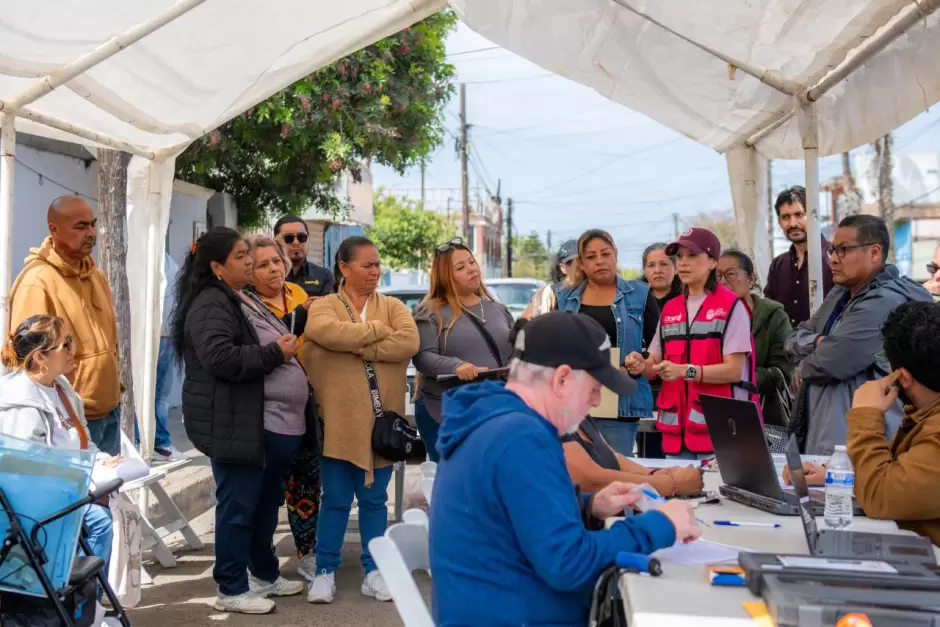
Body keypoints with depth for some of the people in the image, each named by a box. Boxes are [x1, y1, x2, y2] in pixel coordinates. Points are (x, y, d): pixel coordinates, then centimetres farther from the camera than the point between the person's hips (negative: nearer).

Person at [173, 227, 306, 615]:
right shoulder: (211, 304, -13)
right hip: (236, 423, -10)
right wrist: (275, 353, -17)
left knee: (266, 502, 17)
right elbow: (220, 358, -25)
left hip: (272, 421, 10)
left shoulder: (242, 300, 19)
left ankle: (265, 574, 30)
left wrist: (287, 346, 13)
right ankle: (232, 590, 8)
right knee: (238, 506, -2)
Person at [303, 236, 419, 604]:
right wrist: (378, 330, -14)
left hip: (381, 418, 2)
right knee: (335, 500, 5)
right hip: (339, 419, -2)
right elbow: (327, 333, -23)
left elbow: (409, 342, -10)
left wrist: (361, 349, -16)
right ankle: (325, 571, 17)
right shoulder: (323, 307, 2)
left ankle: (374, 571, 21)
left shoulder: (393, 307, 9)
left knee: (374, 499, 11)